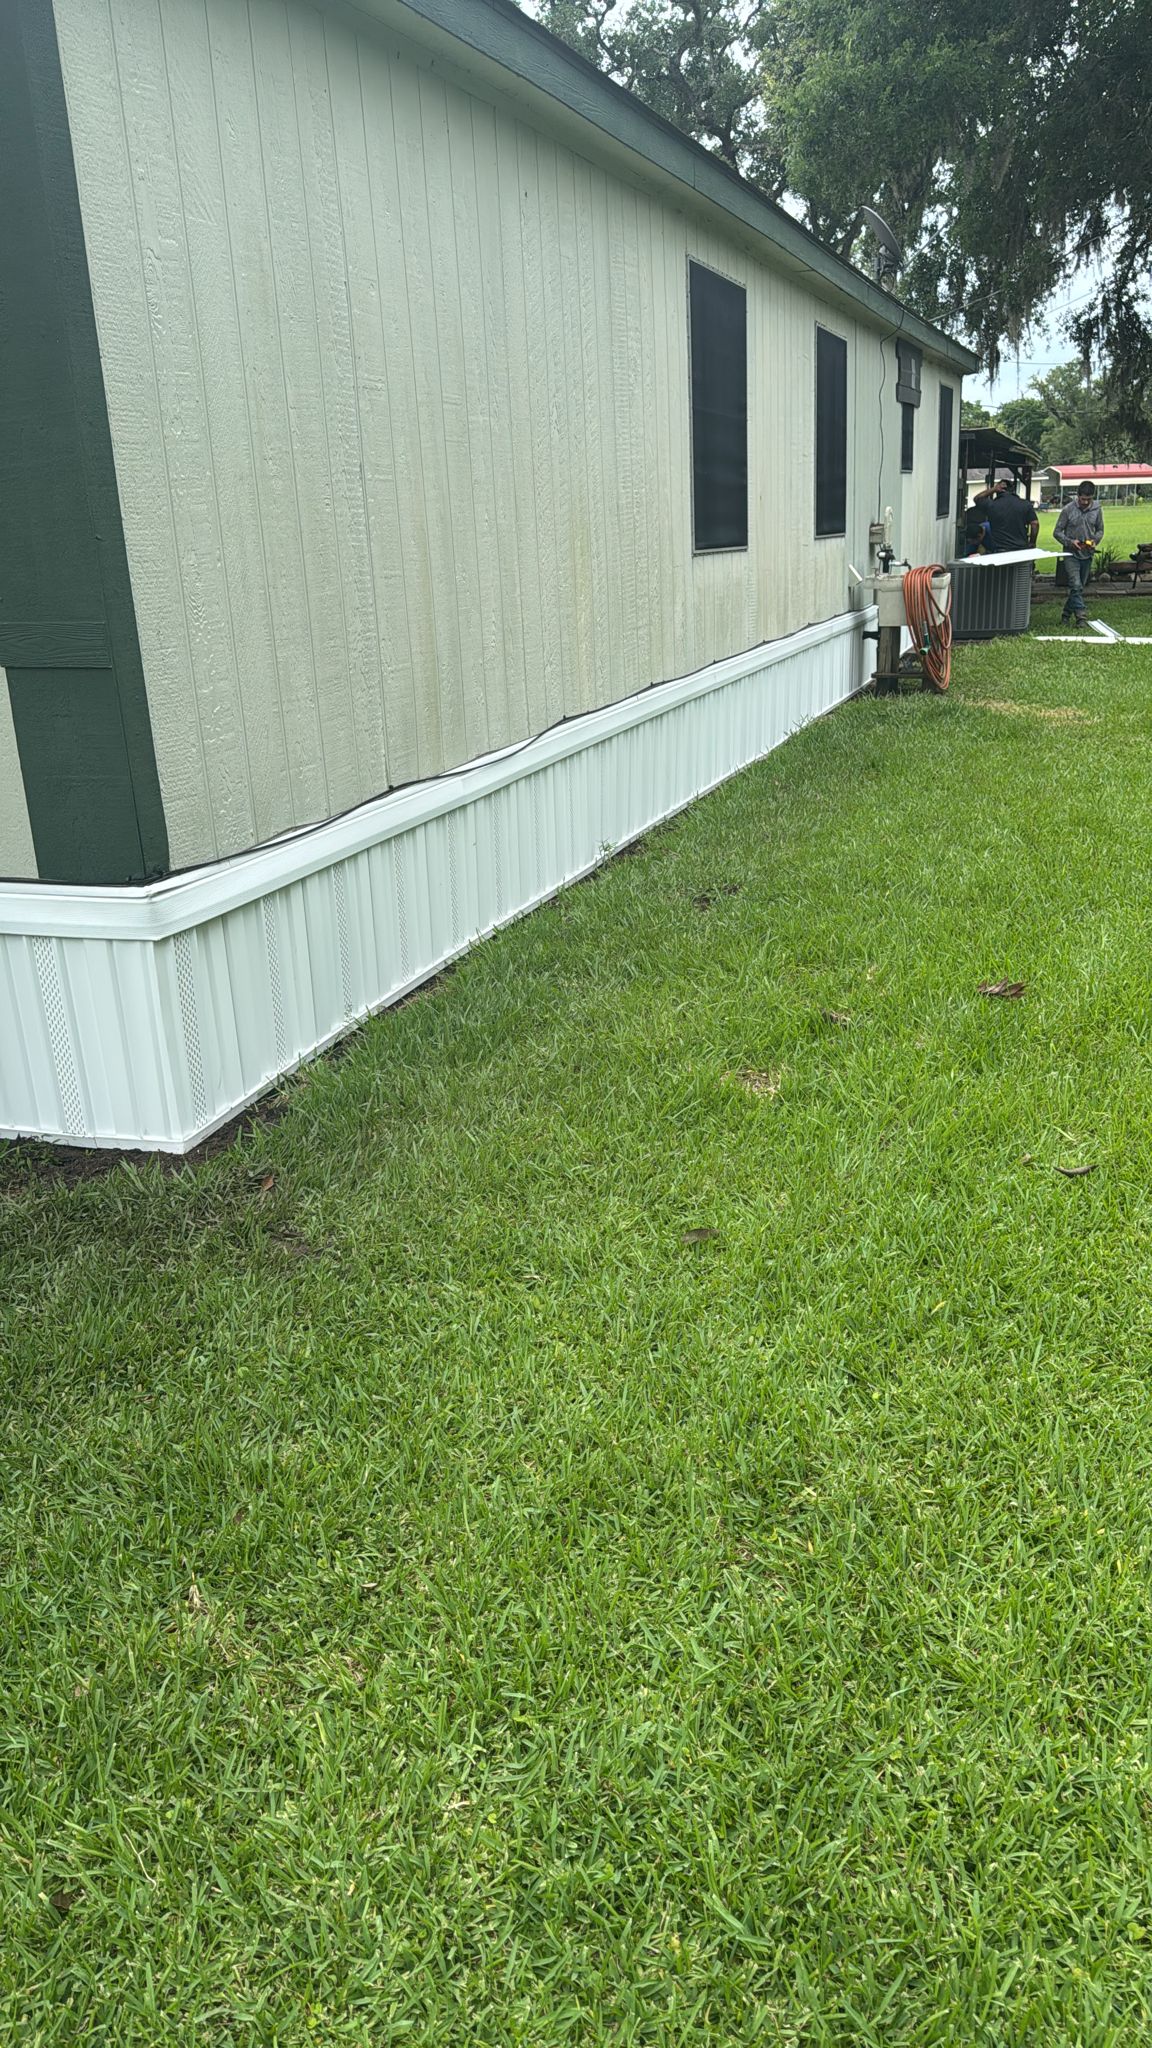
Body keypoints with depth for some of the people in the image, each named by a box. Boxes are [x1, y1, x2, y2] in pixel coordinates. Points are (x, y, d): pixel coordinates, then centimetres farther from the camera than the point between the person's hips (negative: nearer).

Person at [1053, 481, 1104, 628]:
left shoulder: (1096, 510, -1)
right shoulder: (1068, 509, -9)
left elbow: (1100, 530, 12)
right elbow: (1057, 532, -4)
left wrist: (1095, 541, -9)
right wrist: (1070, 542, -19)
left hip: (1087, 555, 4)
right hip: (1071, 554, -4)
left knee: (1080, 586, 11)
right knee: (1076, 585, -17)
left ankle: (1066, 614, 24)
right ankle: (1079, 615, -16)